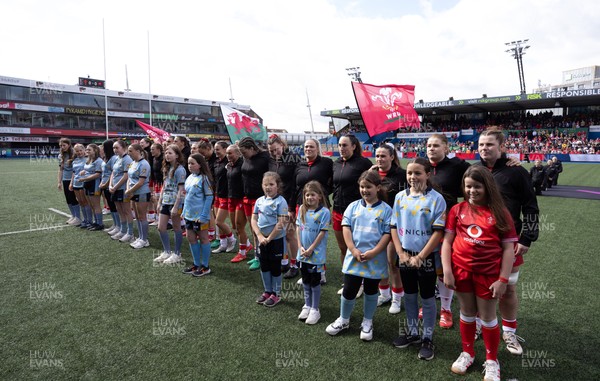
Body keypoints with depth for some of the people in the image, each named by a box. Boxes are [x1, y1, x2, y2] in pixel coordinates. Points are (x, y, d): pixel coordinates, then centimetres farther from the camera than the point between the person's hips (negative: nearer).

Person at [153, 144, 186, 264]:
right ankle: (167, 252, 23)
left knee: (176, 228, 4)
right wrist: (159, 202, 13)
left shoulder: (179, 169, -13)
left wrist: (176, 207, -19)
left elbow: (181, 190, -16)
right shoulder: (166, 168, 11)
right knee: (161, 227, 8)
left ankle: (177, 254, 16)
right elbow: (164, 187, 17)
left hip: (176, 203, -8)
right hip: (165, 202, 8)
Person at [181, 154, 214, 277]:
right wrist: (184, 211, 12)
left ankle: (205, 266, 16)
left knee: (203, 239, 4)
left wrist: (203, 216, -19)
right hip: (189, 214, 8)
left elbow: (209, 197, -16)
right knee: (191, 238, 13)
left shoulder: (204, 178, -14)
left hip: (200, 215, -8)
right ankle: (196, 264, 27)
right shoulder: (189, 178, 8)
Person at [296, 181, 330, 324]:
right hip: (303, 253, 5)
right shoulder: (302, 210, 2)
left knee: (315, 282, 5)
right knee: (305, 281, 16)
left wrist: (311, 249, -15)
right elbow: (298, 229, 4)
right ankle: (307, 306, 32)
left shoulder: (324, 212, -14)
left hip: (317, 253, -5)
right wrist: (300, 247, -5)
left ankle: (315, 309, 19)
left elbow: (322, 233, -15)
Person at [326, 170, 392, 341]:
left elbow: (387, 234, -9)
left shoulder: (386, 209, -4)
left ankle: (367, 322, 33)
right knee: (349, 290, 8)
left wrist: (374, 252, -18)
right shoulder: (353, 206, 3)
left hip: (375, 259, -1)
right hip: (354, 257, 2)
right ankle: (343, 320, 30)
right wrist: (353, 250, -11)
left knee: (371, 291, 15)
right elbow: (346, 227, -1)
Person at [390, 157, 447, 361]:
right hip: (405, 255, 4)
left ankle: (427, 338, 24)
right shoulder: (400, 197, 2)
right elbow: (394, 227, 4)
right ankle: (412, 332, 34)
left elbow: (438, 231, -13)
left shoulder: (436, 199, -11)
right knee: (409, 295, 17)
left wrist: (420, 257, -15)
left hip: (426, 256, -4)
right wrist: (401, 253, -5)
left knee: (427, 298, 8)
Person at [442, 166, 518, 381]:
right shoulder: (457, 210, -1)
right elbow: (447, 242, -1)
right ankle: (467, 353, 37)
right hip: (461, 270, 2)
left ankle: (491, 360, 32)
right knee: (467, 313, 17)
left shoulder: (499, 213, -5)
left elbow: (508, 248, -5)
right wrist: (447, 271, -7)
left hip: (488, 273, -2)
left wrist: (503, 279, -9)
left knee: (488, 317, 12)